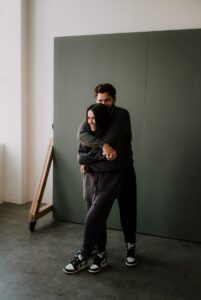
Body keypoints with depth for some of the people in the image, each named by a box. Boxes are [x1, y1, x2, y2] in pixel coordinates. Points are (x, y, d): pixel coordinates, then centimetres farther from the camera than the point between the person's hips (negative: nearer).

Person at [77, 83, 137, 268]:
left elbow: (113, 135, -30)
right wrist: (103, 145, -39)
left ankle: (130, 247, 21)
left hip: (124, 170, -3)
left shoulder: (122, 114, -13)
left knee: (128, 210, 4)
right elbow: (81, 135, -22)